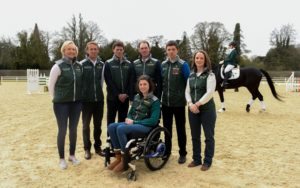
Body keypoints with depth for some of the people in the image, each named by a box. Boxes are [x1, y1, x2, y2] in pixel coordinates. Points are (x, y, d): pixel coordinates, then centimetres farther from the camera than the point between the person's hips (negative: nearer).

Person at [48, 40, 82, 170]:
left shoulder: (79, 66, 4)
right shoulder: (58, 66, -9)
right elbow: (51, 85, -3)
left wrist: (78, 96, 10)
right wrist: (57, 98, 3)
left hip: (76, 103, 4)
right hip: (61, 103, -4)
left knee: (73, 129, 12)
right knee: (62, 130, 3)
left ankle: (72, 155, 28)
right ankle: (62, 158, 18)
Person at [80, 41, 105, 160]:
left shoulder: (102, 65, 6)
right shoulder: (82, 64, -5)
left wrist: (99, 92, 12)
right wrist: (81, 95, -2)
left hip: (99, 99, 3)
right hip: (86, 99, -3)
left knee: (98, 125, 10)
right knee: (86, 125, 6)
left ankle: (97, 147, 24)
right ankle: (87, 149, 18)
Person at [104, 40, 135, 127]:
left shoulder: (129, 64, 9)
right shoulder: (108, 64, 1)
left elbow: (131, 81, 3)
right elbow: (109, 81, -6)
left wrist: (127, 94, -9)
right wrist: (118, 94, -12)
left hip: (125, 97, 2)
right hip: (112, 97, -2)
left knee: (122, 120, 9)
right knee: (111, 120, 4)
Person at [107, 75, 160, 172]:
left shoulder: (155, 101, -7)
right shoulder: (136, 97, 12)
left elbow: (153, 121, -14)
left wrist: (134, 122, -16)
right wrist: (129, 119, -5)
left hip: (146, 126, -7)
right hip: (133, 123, 7)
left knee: (121, 128, -31)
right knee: (111, 127, -19)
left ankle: (124, 160, -19)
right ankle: (118, 158, -13)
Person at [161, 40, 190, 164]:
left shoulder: (183, 65, -6)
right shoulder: (163, 65, 6)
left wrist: (187, 98, -6)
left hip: (179, 103, -4)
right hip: (165, 103, 4)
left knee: (180, 129, 6)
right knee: (167, 128, 13)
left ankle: (182, 153, 19)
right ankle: (167, 151, 28)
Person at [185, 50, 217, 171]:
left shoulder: (210, 75, -5)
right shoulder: (191, 75, 12)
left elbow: (210, 92, -15)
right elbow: (187, 91, 7)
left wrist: (198, 104, -17)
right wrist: (190, 104, -9)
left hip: (207, 109, -5)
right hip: (193, 109, 5)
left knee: (209, 136, 3)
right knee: (195, 136, 12)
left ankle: (207, 161, 16)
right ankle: (196, 159, 25)